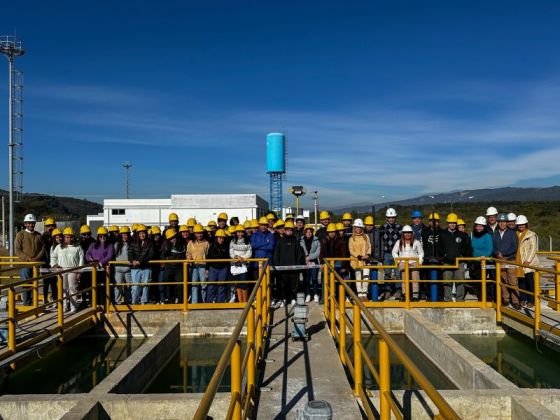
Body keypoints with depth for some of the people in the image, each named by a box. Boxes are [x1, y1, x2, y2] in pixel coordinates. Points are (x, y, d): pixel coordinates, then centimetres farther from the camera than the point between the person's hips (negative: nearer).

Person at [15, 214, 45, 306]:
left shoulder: (38, 235, 11)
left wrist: (37, 258, -9)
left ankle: (34, 303, 16)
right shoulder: (20, 234, 0)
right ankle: (27, 304, 3)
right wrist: (28, 259, -15)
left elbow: (42, 248, 8)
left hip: (36, 264, 3)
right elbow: (17, 250, -6)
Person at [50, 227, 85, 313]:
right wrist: (54, 265, 4)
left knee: (72, 288, -4)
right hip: (61, 270, 3)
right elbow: (53, 256, 20)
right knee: (63, 289, 5)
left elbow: (81, 260, 3)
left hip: (73, 270, -3)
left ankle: (73, 307, 0)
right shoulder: (59, 247, 14)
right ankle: (64, 307, 12)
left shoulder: (78, 247, 6)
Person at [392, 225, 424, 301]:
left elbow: (421, 253, 15)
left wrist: (419, 262, 3)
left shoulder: (416, 242, 11)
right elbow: (394, 252, 15)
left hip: (414, 263, 0)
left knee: (415, 279, -12)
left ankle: (415, 297, -12)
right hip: (403, 263, 0)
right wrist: (398, 261, 4)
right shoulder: (399, 242, 12)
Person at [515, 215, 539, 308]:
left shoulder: (531, 234, 0)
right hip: (519, 262, 4)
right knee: (521, 281, 6)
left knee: (530, 281, -3)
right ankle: (523, 299, 16)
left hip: (529, 262, -4)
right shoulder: (516, 234, 13)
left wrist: (528, 260, -14)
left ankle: (531, 300, 4)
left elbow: (533, 249, -6)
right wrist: (514, 258, 2)